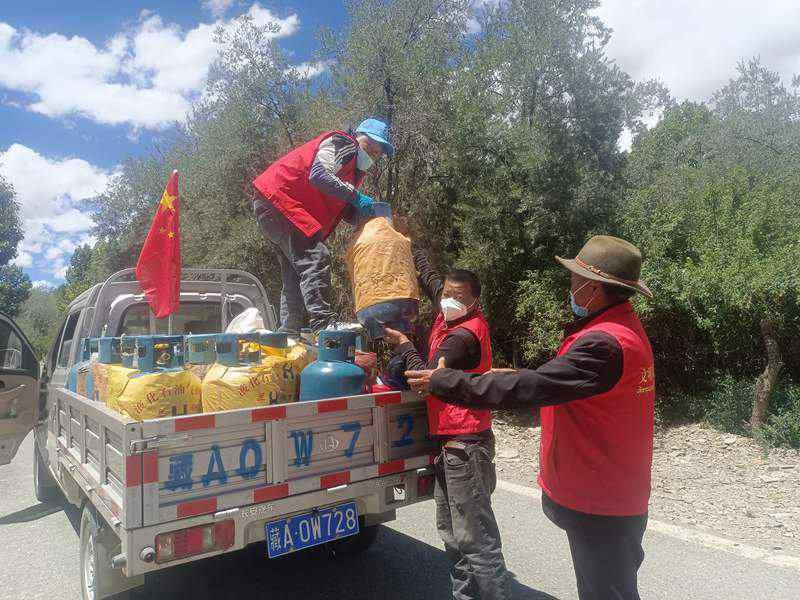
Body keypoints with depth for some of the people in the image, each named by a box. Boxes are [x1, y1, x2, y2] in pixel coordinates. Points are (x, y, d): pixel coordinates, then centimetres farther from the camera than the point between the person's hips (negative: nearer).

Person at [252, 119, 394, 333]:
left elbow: (344, 210, 14)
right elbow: (318, 175, -25)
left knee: (295, 273, 9)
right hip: (276, 200, -11)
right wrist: (355, 196, -24)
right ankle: (322, 320, -27)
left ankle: (288, 330, 10)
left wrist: (368, 213, -5)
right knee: (315, 258, -21)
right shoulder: (342, 144, -7)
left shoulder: (355, 169, 23)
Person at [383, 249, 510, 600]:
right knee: (451, 532, 17)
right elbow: (427, 276, 24)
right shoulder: (450, 318, 9)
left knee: (475, 537, -4)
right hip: (448, 442, 10)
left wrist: (402, 344, -5)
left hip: (464, 445, -10)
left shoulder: (466, 335, -16)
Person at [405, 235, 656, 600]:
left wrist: (441, 382, -24)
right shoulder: (623, 326, 6)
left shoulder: (605, 344, -29)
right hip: (616, 498, 10)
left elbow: (530, 389, -31)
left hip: (599, 509, -10)